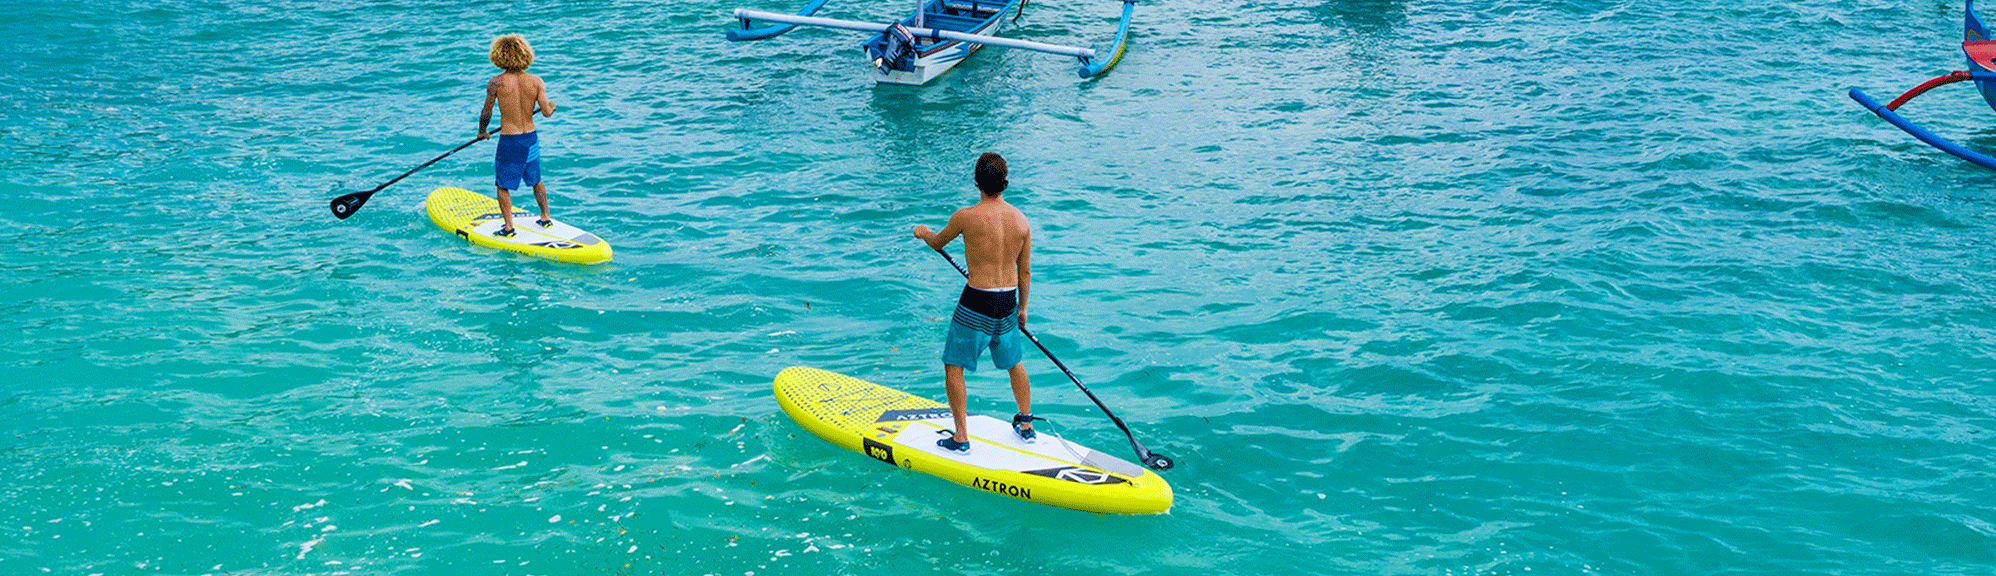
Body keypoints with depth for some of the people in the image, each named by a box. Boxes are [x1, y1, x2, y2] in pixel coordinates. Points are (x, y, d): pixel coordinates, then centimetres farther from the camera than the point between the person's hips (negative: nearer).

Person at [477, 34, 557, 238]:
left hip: (509, 141, -4)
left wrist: (482, 132, 15)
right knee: (535, 180, 23)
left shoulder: (496, 83, -12)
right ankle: (546, 218, 31)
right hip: (531, 137, 4)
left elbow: (486, 113, -4)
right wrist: (551, 105, 17)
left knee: (503, 185, 9)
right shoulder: (536, 81, -6)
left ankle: (509, 227, 4)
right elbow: (546, 112, -7)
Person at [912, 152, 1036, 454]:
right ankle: (1026, 425, 35)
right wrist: (1022, 307, 22)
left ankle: (961, 438, 8)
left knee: (953, 365, 8)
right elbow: (1025, 272, 7)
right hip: (1008, 302, 5)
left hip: (976, 304, -5)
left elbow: (937, 243, 7)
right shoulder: (1021, 220, -1)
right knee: (1013, 363, 24)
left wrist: (924, 232, 31)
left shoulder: (966, 216, -14)